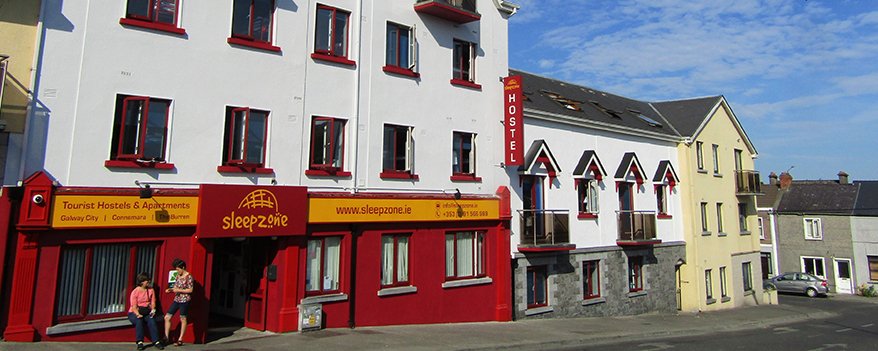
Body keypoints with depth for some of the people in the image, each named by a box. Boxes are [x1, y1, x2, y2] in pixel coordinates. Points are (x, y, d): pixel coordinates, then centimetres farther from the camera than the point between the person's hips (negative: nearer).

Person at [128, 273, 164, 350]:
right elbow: (134, 306, -12)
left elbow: (153, 302, 4)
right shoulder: (135, 292, -7)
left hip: (146, 312, 2)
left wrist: (153, 310, -16)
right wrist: (138, 314, -29)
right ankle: (140, 342, -30)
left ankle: (156, 341, -32)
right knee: (139, 321, -35)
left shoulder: (150, 290, 6)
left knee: (151, 320, -28)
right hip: (134, 313, -2)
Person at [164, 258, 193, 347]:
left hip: (184, 300, -8)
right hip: (176, 300, 8)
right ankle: (166, 337, 17)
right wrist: (170, 289, -2)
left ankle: (180, 340, 13)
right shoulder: (178, 276, 10)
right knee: (167, 317, 5)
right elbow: (176, 287, 17)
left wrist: (178, 290, -18)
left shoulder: (188, 277, -13)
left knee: (183, 319, 4)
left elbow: (190, 290, -15)